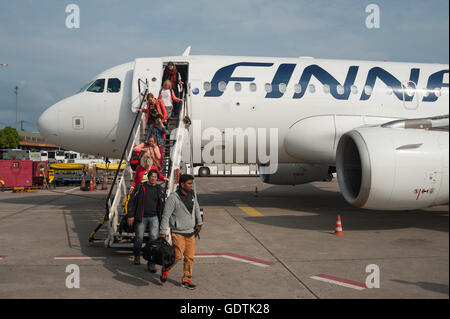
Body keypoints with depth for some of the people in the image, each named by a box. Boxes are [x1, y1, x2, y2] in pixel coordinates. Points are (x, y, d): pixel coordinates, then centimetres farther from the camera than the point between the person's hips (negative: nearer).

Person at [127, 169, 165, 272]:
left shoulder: (159, 190, 7)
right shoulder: (141, 187, -2)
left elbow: (162, 205, 14)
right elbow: (132, 201, -1)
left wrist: (162, 219, 11)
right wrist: (130, 215, -6)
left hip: (154, 217, 1)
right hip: (141, 217, -1)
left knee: (154, 238, -8)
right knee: (139, 238, 10)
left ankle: (151, 263, -4)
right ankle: (137, 256, 39)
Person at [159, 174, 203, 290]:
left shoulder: (192, 195, 7)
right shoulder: (173, 198, -14)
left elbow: (196, 209, 23)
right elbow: (166, 216, -14)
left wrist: (199, 223, 21)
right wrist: (163, 232, -17)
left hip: (191, 232, 6)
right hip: (178, 233, -6)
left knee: (190, 257, 4)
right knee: (178, 255, -11)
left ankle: (186, 280, 16)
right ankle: (165, 270, 17)